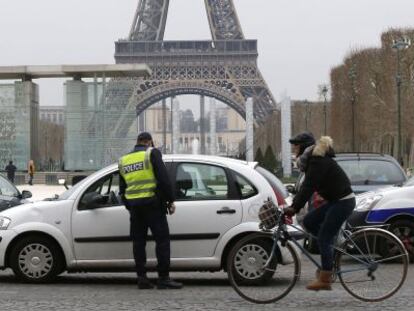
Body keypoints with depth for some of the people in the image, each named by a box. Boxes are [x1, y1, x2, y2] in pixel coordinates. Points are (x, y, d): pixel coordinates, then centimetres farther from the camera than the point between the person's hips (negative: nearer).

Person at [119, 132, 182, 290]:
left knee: (138, 241, 9)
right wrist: (170, 200, -6)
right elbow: (163, 178, -10)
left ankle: (141, 277, 7)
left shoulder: (124, 160, 16)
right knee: (162, 238, -3)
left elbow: (122, 188, 19)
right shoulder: (152, 153, -2)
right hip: (152, 203, -6)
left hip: (133, 205, 6)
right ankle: (163, 278, -9)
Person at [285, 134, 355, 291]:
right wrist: (293, 206, 12)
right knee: (308, 221, 8)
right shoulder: (312, 160, 13)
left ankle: (324, 280, -4)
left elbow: (309, 187, -25)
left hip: (343, 201, -10)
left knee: (324, 239, -8)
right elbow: (306, 186, 17)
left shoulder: (318, 162, -18)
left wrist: (294, 208, -27)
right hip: (335, 201, 10)